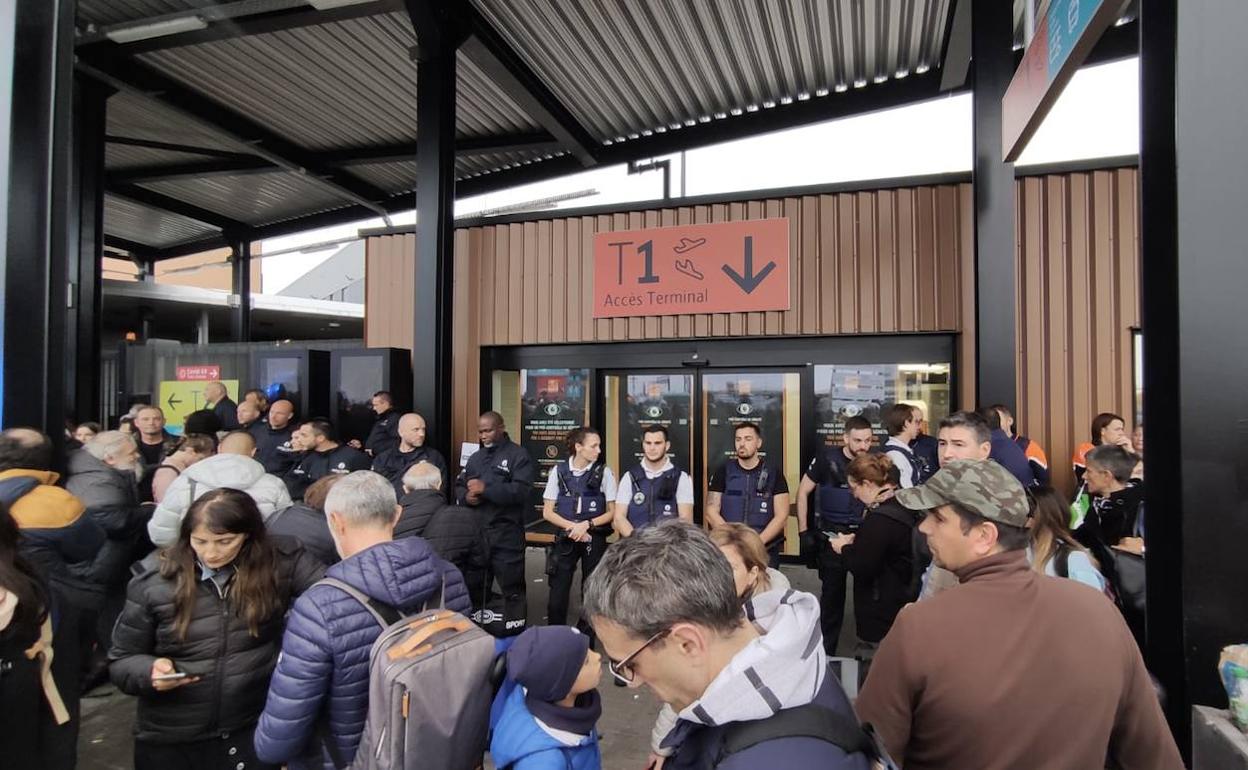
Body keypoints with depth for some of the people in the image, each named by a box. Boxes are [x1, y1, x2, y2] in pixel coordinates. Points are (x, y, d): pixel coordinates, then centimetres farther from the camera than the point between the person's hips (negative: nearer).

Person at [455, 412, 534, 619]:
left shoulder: (518, 455, -6)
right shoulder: (476, 457, 18)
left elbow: (521, 491, -18)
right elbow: (459, 485, 19)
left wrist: (485, 488, -20)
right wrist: (466, 496, -4)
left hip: (506, 533, -7)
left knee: (511, 588, -1)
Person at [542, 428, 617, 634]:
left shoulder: (604, 473, -4)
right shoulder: (559, 471, -2)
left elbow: (612, 512, 0)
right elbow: (547, 512, 1)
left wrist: (586, 525, -13)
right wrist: (572, 526, -13)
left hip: (594, 539, 0)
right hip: (565, 538, 0)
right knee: (557, 594, -2)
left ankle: (585, 642, 22)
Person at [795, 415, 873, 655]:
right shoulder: (828, 458, -8)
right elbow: (803, 492, -1)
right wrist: (804, 532, -3)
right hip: (832, 537, -2)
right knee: (832, 595, 7)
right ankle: (826, 650, 22)